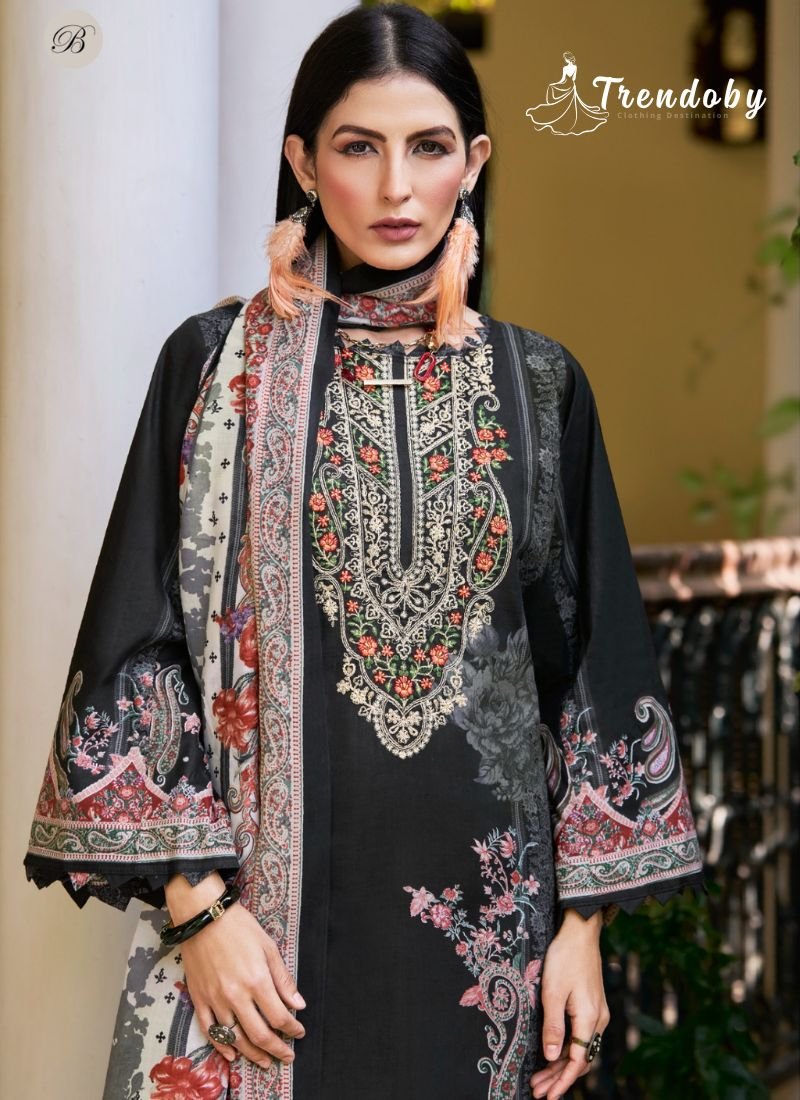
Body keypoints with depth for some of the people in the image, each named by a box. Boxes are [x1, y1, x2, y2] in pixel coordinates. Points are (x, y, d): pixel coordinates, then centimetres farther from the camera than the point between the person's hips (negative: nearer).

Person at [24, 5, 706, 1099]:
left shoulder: (538, 383, 4)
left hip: (484, 887, 2)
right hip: (268, 882, -1)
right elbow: (144, 637, -3)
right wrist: (196, 901, -10)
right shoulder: (218, 363, -2)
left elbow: (595, 651, 5)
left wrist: (584, 921, 1)